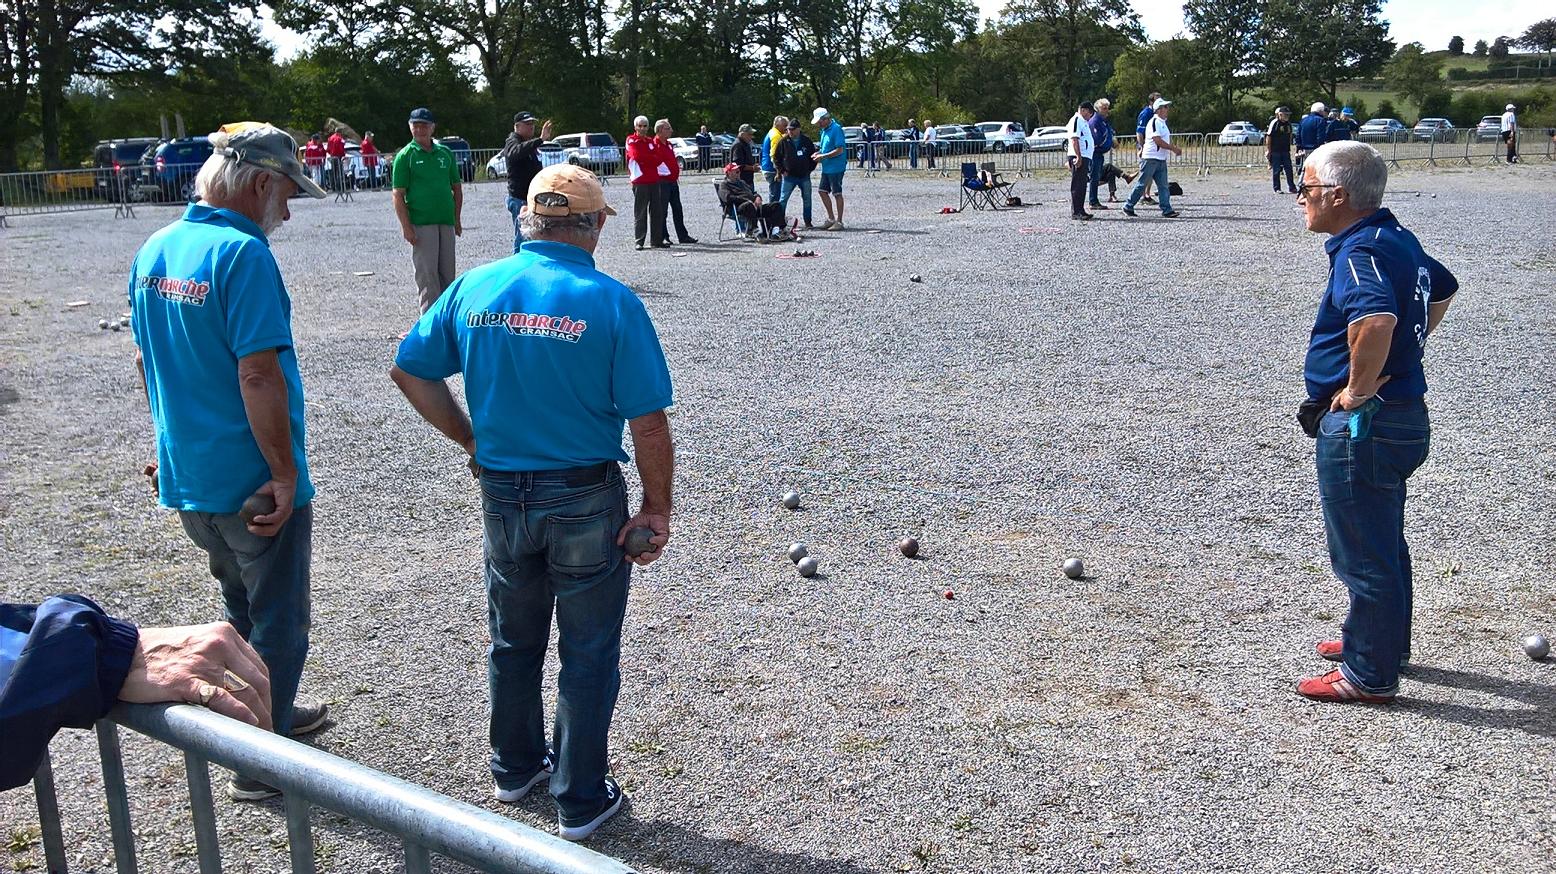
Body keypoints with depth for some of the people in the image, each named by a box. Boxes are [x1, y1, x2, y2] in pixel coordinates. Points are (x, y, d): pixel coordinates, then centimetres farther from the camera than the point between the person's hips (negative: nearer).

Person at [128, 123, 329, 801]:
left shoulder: (153, 251, 7)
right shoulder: (243, 254, -21)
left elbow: (146, 360, 15)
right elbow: (258, 374, -26)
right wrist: (285, 471, -20)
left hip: (186, 475, 8)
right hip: (252, 482, -8)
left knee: (243, 606, 26)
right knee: (278, 620, 9)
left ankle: (271, 712, 42)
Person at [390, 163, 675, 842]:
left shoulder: (473, 288, -3)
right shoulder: (610, 302, -16)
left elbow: (408, 369, 5)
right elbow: (648, 423, -16)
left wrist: (471, 439, 12)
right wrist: (657, 507, -6)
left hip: (502, 497, 4)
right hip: (586, 504, -4)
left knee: (513, 642, 23)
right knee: (588, 656, 11)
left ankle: (516, 768, 42)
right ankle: (581, 800, 23)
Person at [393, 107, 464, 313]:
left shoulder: (445, 153, 11)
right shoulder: (405, 156, -2)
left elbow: (456, 188, 17)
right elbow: (398, 195, -6)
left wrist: (457, 219, 10)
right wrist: (406, 227, -13)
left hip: (446, 223, 5)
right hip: (420, 224, -5)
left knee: (447, 274, 9)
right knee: (427, 275, -6)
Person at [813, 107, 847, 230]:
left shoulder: (836, 129, -17)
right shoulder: (824, 130, 11)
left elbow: (839, 150, -22)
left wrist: (823, 156, -19)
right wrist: (819, 152, 3)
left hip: (836, 168, -9)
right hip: (826, 167, 9)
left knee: (837, 194, -1)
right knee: (823, 191, 11)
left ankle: (839, 222, 7)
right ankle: (831, 218, 21)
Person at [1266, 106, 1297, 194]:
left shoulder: (1288, 124, 10)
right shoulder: (1274, 123, -10)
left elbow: (1289, 136, 19)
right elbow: (1268, 137, -9)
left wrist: (1289, 148, 16)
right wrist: (1268, 150, -11)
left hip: (1285, 151, 6)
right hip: (1275, 151, -6)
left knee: (1289, 169, 6)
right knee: (1276, 170, 0)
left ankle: (1292, 187, 12)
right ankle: (1277, 189, 8)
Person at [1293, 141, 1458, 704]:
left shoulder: (1361, 250, -22)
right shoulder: (1398, 238, 9)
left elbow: (1375, 321, -42)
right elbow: (1443, 288, 28)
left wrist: (1357, 389, -27)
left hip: (1362, 424, -10)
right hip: (1403, 415, 10)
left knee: (1363, 553, 2)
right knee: (1384, 542, 23)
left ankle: (1370, 675, 15)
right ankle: (1386, 641, 40)